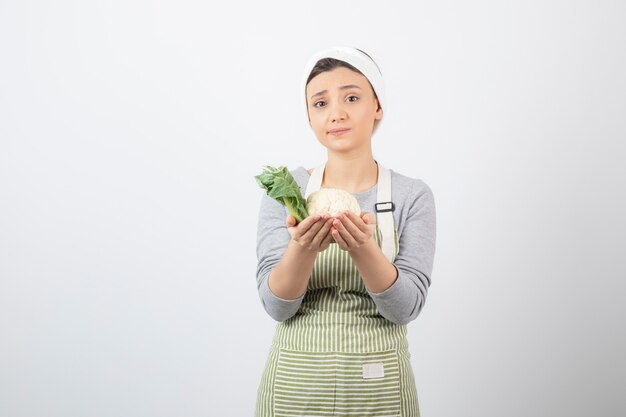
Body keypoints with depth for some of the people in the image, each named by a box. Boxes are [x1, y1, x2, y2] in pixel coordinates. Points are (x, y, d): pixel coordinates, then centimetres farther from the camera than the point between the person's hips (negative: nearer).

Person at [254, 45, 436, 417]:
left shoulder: (413, 195, -6)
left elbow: (406, 306, -12)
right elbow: (276, 304, -9)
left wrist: (364, 249, -29)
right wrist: (303, 248, -28)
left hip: (378, 387, 0)